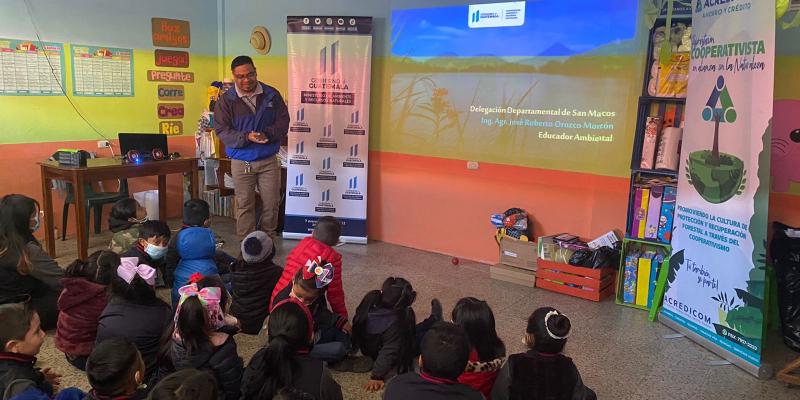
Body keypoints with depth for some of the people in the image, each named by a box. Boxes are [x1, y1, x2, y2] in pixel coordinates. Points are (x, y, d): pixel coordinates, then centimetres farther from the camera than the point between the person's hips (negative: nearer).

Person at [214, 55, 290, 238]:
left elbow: (283, 121, 0)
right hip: (241, 162, -1)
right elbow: (222, 131, -10)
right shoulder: (226, 100, -5)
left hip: (269, 160, 1)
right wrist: (246, 137, -25)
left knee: (271, 203, 7)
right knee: (244, 204, 7)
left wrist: (268, 134, -19)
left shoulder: (272, 95, -1)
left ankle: (269, 238, 25)